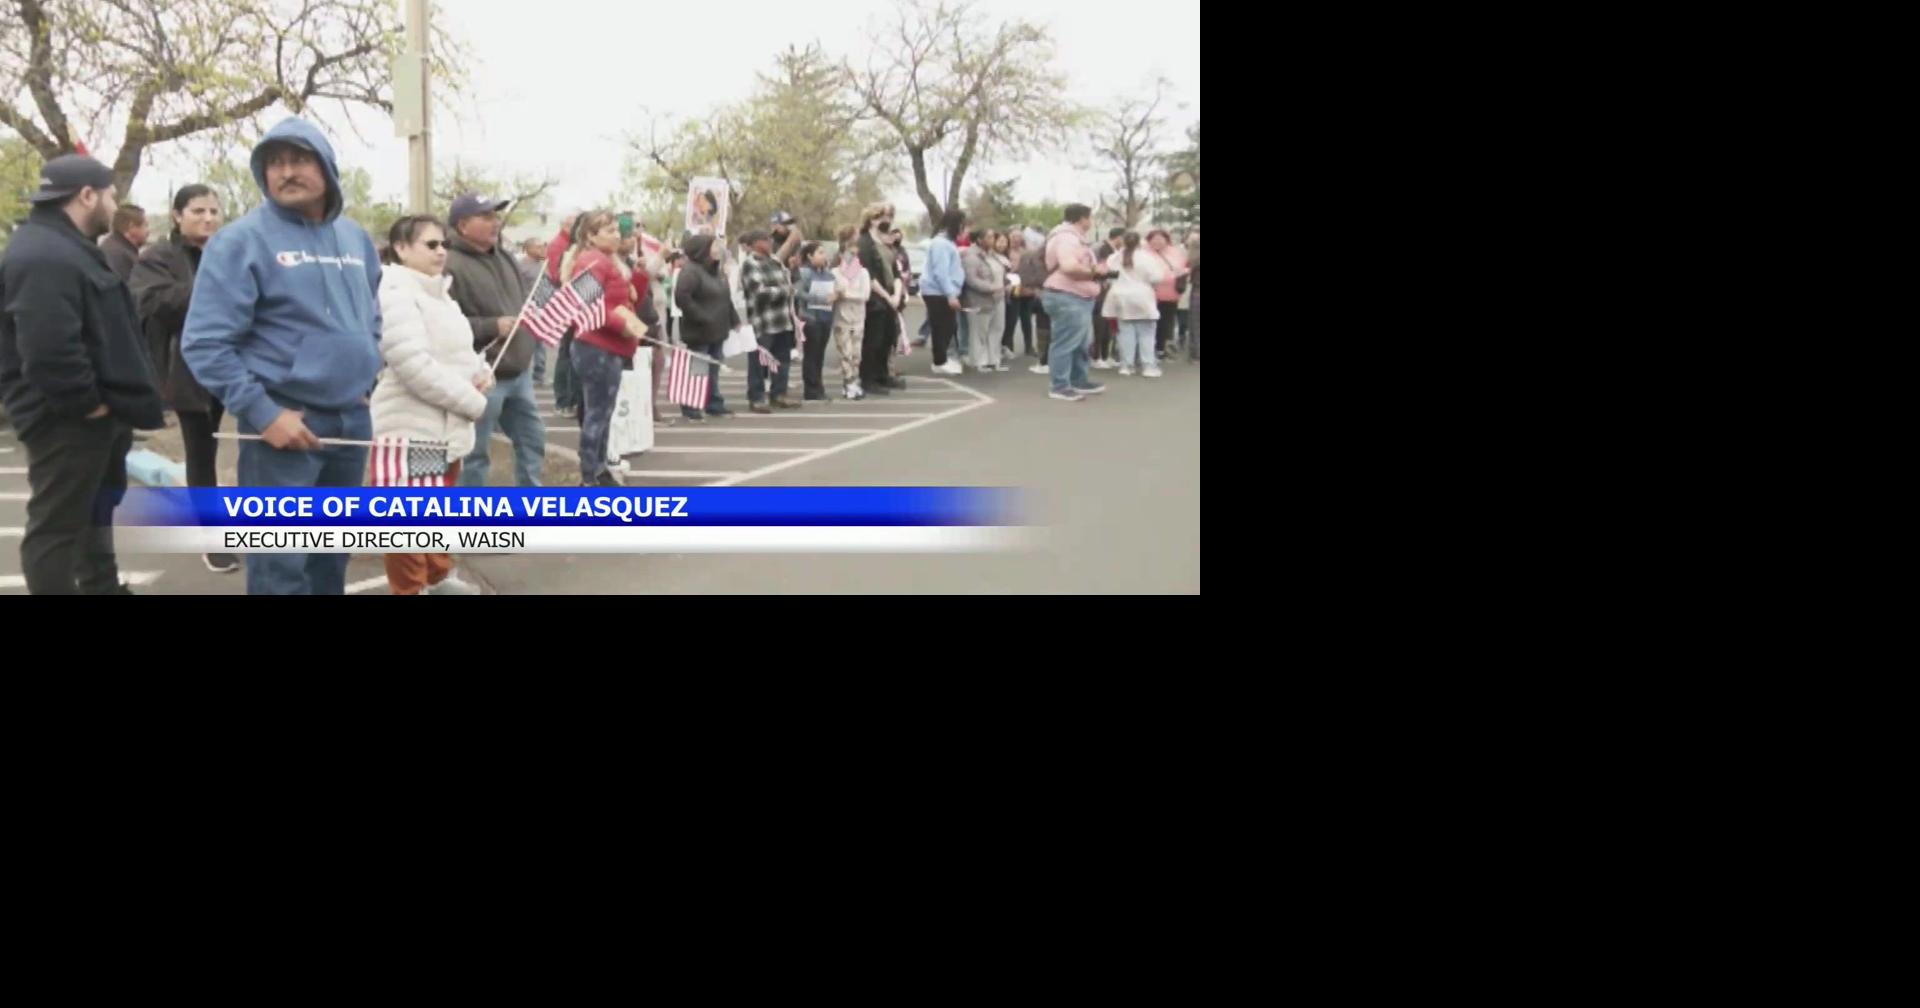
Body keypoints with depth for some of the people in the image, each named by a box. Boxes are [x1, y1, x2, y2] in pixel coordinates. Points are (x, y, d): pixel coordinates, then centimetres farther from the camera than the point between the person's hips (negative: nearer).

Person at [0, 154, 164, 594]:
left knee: (95, 508, 25)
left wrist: (107, 403, 15)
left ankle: (103, 588, 41)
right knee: (57, 525, -3)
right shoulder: (44, 257, -23)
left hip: (91, 414, 12)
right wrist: (87, 403, -21)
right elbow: (49, 351, -32)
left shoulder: (67, 246, 15)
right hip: (65, 420, -12)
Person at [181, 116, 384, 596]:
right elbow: (205, 343, -14)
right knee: (281, 561, -5)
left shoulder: (355, 237, 11)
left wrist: (367, 379, 12)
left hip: (352, 419, 6)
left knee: (334, 552, 17)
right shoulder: (241, 240, -9)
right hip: (284, 420, -6)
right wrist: (263, 413, -18)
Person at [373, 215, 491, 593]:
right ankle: (411, 589, 9)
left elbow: (455, 348, 24)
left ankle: (438, 576, 37)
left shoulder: (439, 294, 13)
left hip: (446, 427, 10)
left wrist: (480, 370, 0)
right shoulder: (395, 295, -18)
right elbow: (416, 368, -26)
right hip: (411, 430, -10)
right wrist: (473, 403, -20)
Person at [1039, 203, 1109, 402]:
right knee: (1066, 343, -8)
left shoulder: (1075, 237, 20)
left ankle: (1078, 381, 26)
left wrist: (1094, 271, 11)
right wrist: (1094, 270, -16)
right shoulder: (1066, 237, -16)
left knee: (1079, 343, 17)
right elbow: (1070, 266, -30)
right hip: (1067, 298, -11)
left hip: (1079, 298, 11)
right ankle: (1060, 386, -6)